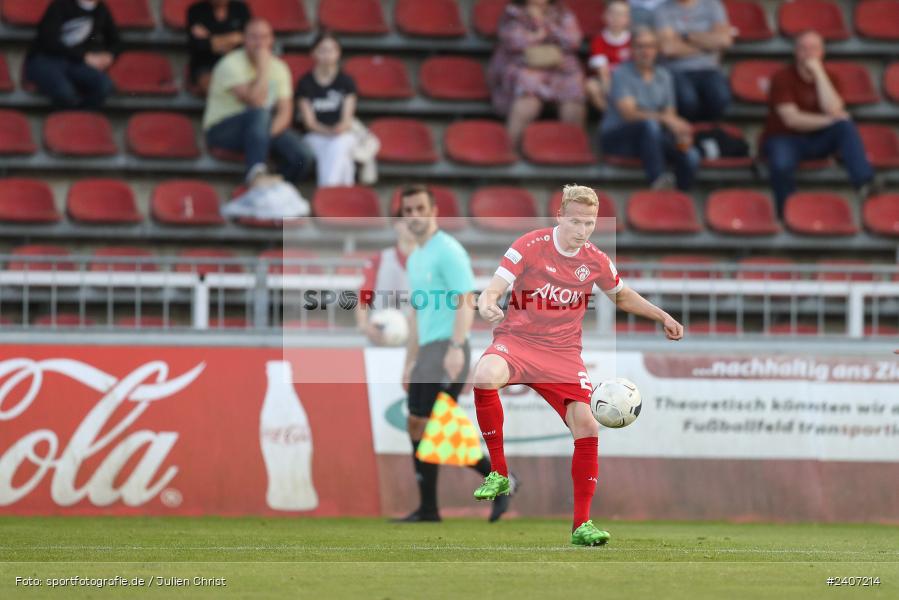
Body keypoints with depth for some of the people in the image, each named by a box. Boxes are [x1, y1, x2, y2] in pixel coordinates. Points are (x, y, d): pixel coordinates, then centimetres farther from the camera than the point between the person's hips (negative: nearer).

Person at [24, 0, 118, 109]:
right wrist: (84, 57, -19)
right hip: (45, 60, -5)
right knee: (64, 92, -39)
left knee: (104, 85, -29)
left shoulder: (101, 9, 10)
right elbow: (50, 42, -16)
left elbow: (114, 41, 22)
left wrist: (108, 55, -2)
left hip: (75, 62, 5)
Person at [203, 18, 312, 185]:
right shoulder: (231, 65, -14)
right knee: (259, 113, -39)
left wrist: (270, 132, -22)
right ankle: (255, 173, -49)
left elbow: (285, 111, -2)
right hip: (223, 130, -5)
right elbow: (255, 101, -25)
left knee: (302, 156, -21)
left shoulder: (279, 68, 6)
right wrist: (263, 68, -21)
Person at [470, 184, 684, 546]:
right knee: (485, 375, -37)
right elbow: (493, 291, -14)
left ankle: (581, 524, 1)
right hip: (517, 340, -4)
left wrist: (661, 316, 15)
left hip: (563, 352, 4)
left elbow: (621, 296, 24)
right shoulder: (531, 246, -9)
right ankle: (498, 472, -20)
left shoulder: (595, 261, 3)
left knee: (587, 427, -12)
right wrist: (487, 306, -37)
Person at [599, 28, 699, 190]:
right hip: (616, 138, -5)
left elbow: (670, 114, 8)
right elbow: (628, 113, -20)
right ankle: (657, 181, -48)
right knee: (650, 124, -39)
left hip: (650, 137, 5)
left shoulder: (663, 76, 12)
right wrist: (664, 118, -33)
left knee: (690, 156, -23)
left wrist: (680, 135, -15)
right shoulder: (621, 74, -7)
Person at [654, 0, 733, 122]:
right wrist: (707, 44, -4)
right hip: (678, 72, -2)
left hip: (708, 71, 2)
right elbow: (668, 48, -12)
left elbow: (724, 40, -6)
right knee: (687, 100, -36)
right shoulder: (663, 10, 3)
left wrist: (688, 35, -6)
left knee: (720, 97, -33)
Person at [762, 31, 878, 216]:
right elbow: (791, 119, -19)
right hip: (785, 139, -3)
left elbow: (833, 110, -20)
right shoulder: (782, 78, -10)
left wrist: (818, 73, -19)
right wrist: (830, 121, -19)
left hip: (817, 140, 4)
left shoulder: (827, 77, 1)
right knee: (781, 165, -38)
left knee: (845, 126, -26)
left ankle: (864, 182, -37)